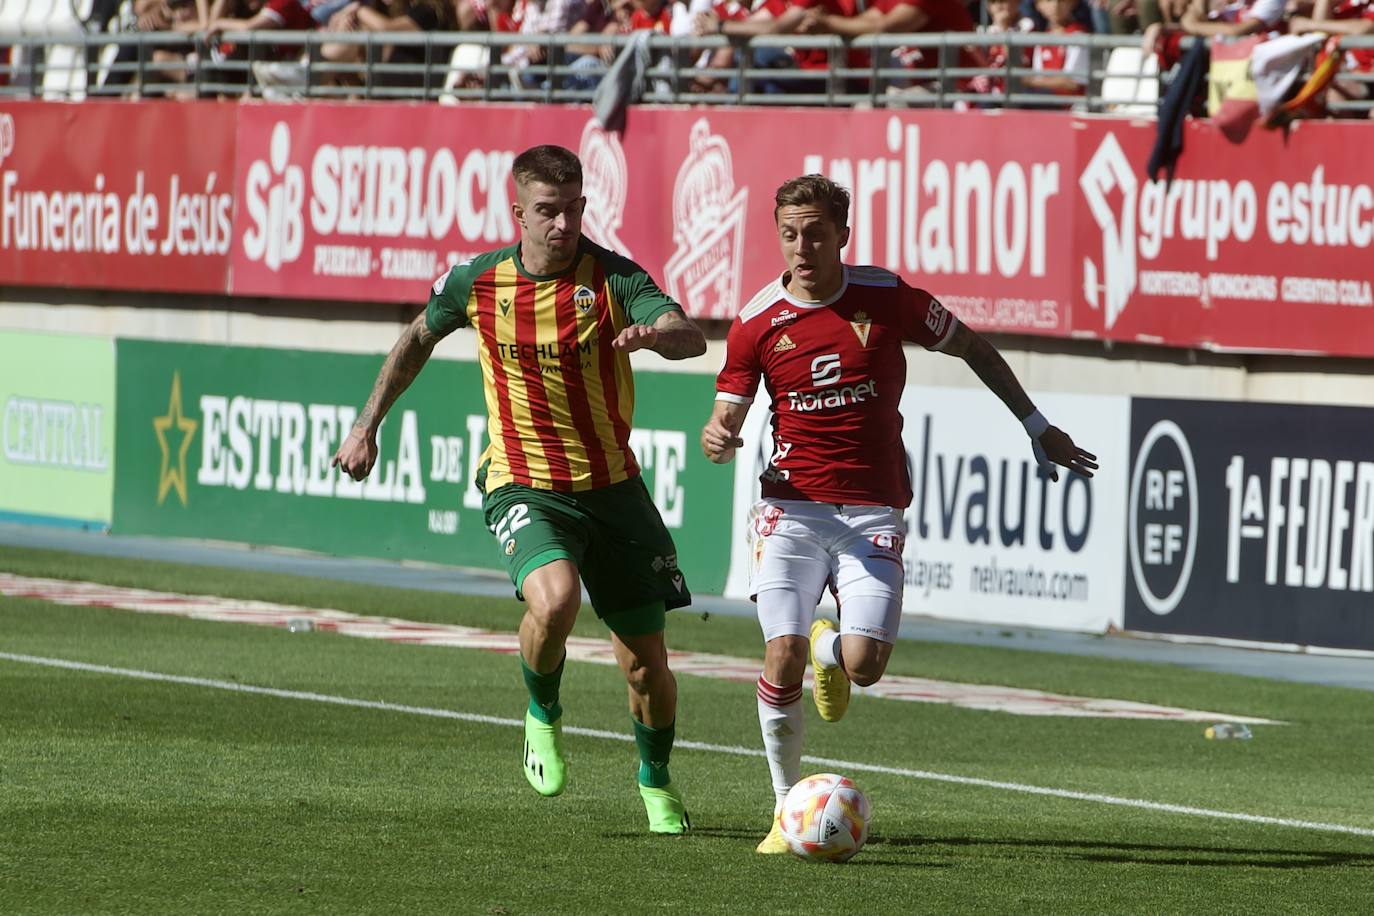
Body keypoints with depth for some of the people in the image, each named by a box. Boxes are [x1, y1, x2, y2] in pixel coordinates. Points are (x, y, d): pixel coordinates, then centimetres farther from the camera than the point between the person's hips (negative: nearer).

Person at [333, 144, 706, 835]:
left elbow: (690, 338, -25)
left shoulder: (613, 276, -10)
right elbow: (419, 338, 18)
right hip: (523, 486, -1)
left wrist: (656, 334, -49)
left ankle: (656, 780, 35)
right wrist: (367, 426, 19)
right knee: (554, 600, -32)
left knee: (646, 666, 6)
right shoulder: (477, 282, -3)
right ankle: (543, 715, -1)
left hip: (613, 486, 1)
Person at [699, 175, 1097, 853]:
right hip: (794, 507, 0)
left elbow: (970, 347, 13)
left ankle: (828, 650, 27)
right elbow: (726, 417, 3)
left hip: (873, 512, 0)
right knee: (783, 657, -17)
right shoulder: (757, 324, -2)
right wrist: (717, 437, -23)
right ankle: (788, 810, 1)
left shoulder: (887, 298, -2)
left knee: (865, 666, -14)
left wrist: (1037, 427, 16)